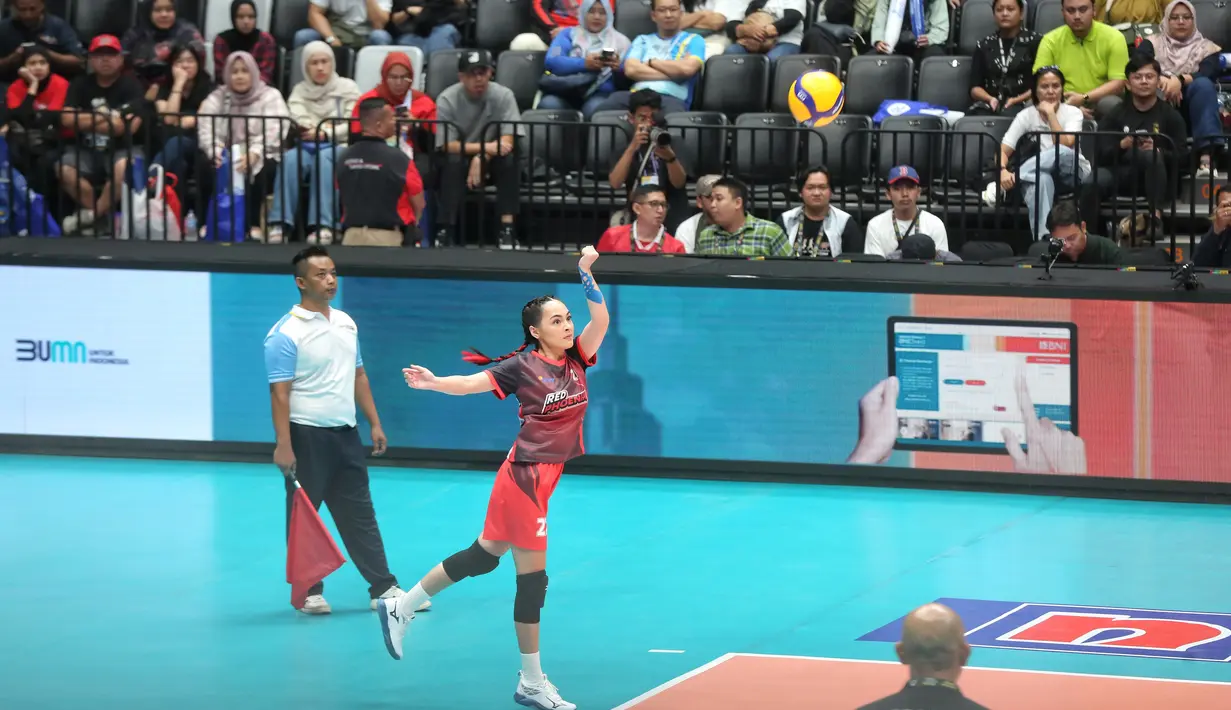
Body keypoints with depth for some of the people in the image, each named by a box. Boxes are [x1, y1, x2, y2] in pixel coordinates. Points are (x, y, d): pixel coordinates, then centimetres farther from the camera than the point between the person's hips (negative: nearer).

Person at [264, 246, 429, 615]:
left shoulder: (346, 323, 10)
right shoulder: (286, 334, -13)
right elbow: (280, 393, -16)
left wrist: (375, 424, 14)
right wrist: (283, 445, -21)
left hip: (345, 434, 7)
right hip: (307, 436, -7)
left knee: (360, 515, 10)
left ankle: (384, 588, 14)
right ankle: (308, 592, 11)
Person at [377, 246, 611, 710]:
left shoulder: (576, 360, 6)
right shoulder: (522, 366, -11)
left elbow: (601, 321, -3)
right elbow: (471, 383, -17)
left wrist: (586, 275, -12)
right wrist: (432, 383, -34)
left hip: (543, 477, 8)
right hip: (526, 475, -8)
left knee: (483, 556, 17)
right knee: (533, 577, -1)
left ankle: (401, 607, 30)